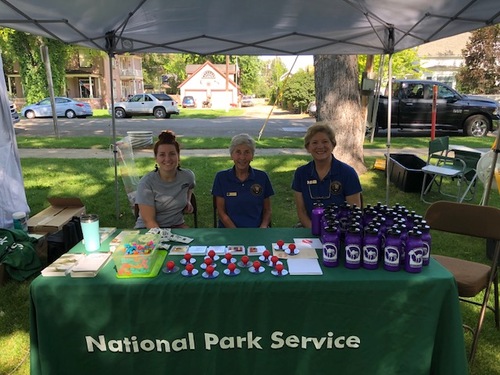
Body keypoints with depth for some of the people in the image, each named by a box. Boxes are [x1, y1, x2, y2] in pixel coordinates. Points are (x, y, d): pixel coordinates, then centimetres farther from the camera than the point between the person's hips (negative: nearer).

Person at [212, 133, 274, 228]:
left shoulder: (262, 177, 7)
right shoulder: (221, 177, 4)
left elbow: (267, 210, 12)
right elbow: (221, 212, 1)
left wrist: (263, 226, -7)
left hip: (256, 229, 1)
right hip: (229, 229, -1)